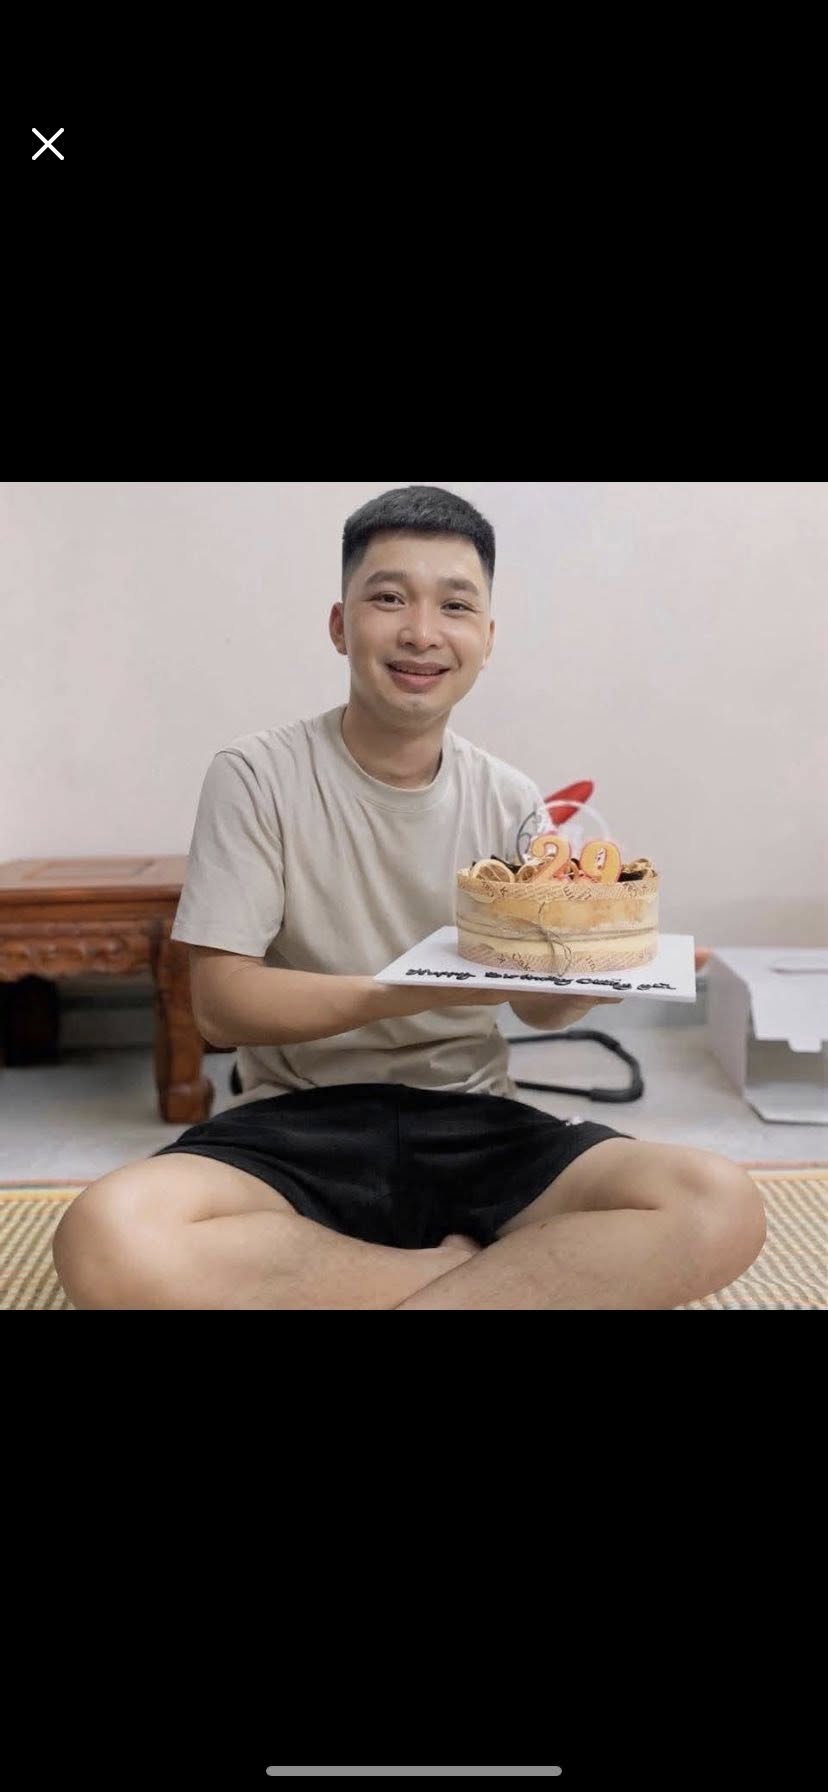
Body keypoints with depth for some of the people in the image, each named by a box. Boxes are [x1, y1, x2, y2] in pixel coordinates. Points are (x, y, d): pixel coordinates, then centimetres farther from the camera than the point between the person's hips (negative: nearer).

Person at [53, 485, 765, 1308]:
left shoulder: (512, 803, 3)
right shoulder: (258, 776, -6)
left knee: (721, 1207, -23)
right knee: (108, 1237, -34)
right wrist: (420, 989, -25)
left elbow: (538, 1005, 11)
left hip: (470, 1121, 2)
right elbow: (221, 1003, -11)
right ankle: (471, 1273, -16)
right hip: (296, 1123, -1)